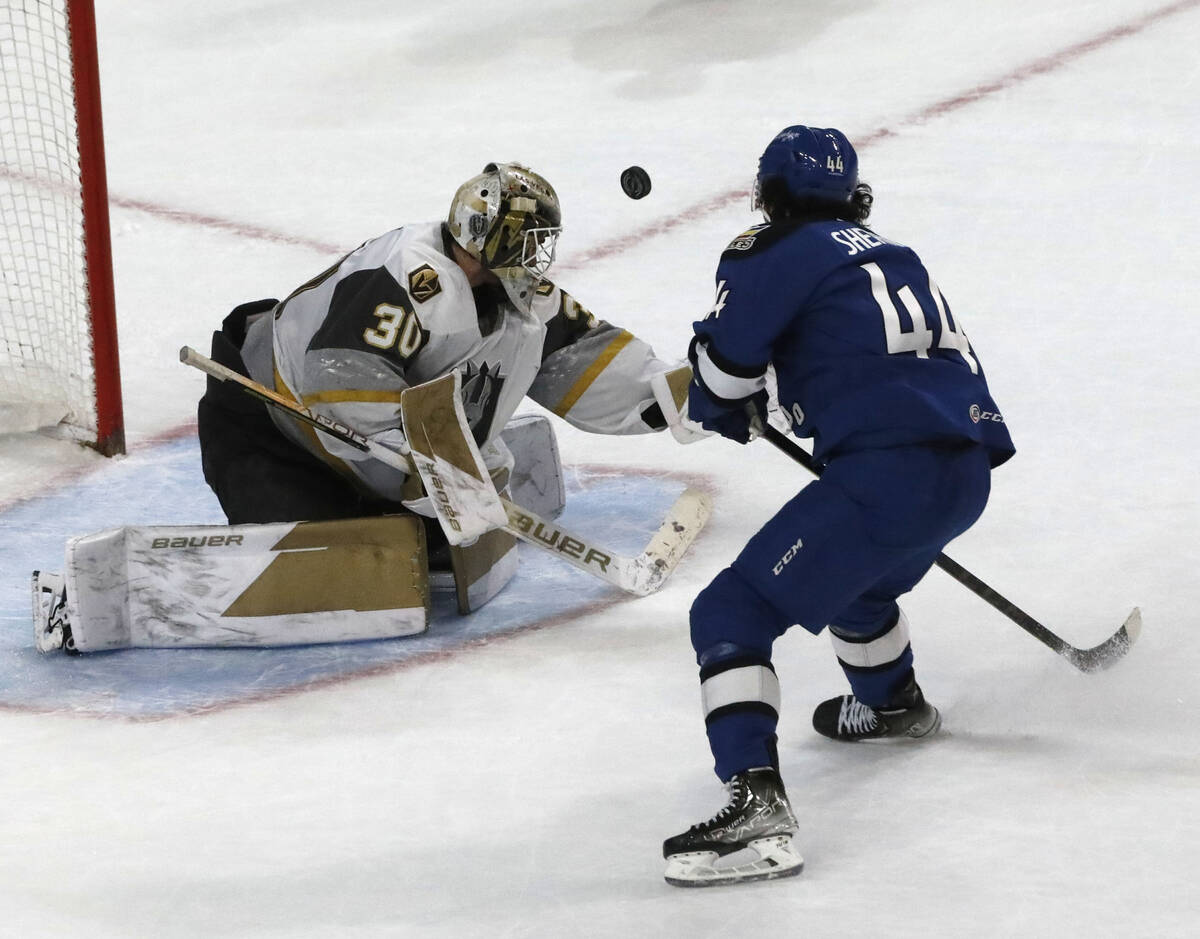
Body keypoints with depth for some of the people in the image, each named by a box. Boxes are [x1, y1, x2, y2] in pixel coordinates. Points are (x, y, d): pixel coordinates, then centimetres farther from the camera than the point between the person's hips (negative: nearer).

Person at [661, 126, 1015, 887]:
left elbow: (724, 369, 4)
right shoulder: (890, 254, 24)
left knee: (732, 616, -7)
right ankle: (892, 703, 62)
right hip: (968, 474, 8)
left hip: (888, 478, -8)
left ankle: (758, 807, -23)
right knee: (850, 573, 39)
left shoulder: (772, 255, 2)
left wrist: (725, 414, 24)